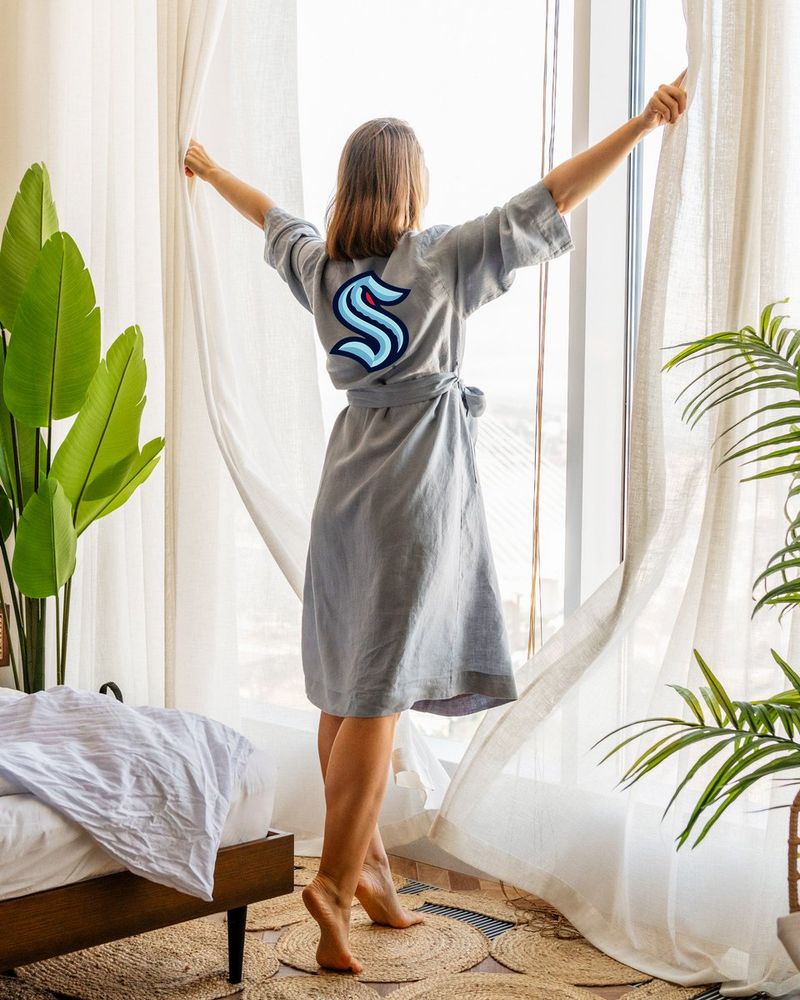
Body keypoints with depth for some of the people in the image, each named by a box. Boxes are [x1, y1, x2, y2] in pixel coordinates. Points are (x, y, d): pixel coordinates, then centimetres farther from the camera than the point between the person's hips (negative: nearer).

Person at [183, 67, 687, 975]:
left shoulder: (317, 263, 7)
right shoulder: (445, 257, -9)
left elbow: (269, 214, 26)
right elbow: (550, 198, -13)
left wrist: (209, 169, 46)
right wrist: (642, 123, -12)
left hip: (349, 476, 6)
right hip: (420, 479, -6)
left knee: (346, 683, 9)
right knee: (380, 688, -8)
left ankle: (367, 860, 18)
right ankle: (336, 880, -11)